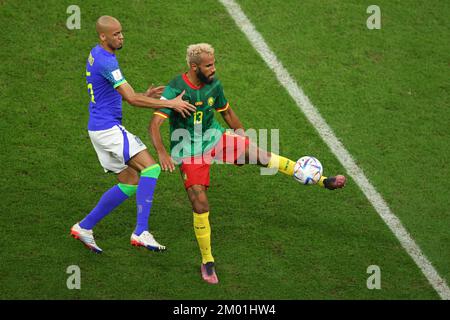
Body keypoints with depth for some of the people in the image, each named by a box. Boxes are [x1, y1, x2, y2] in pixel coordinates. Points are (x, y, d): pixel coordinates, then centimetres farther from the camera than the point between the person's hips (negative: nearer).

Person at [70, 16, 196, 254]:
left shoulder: (97, 54, 13)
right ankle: (141, 232, -22)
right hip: (107, 128, -10)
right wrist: (170, 103, -19)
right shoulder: (106, 61, -19)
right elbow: (131, 99, -22)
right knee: (150, 168, -16)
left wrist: (143, 96, 9)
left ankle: (84, 227, 16)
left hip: (103, 128, 10)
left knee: (130, 182, 12)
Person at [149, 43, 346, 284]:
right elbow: (154, 124, -29)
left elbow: (227, 113, 14)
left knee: (261, 155, -14)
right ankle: (207, 263, 6)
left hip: (215, 138, 4)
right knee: (200, 204, -13)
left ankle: (323, 181, -9)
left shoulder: (213, 85, -4)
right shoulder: (175, 90, -22)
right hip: (190, 153, -4)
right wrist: (162, 152, -45)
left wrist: (245, 140, 21)